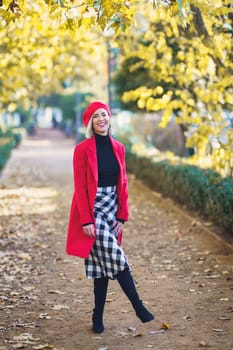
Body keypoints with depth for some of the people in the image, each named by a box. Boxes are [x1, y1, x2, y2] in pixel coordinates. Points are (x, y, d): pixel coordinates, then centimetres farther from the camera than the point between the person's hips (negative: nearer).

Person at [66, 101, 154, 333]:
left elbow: (122, 183, 9)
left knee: (103, 262, 6)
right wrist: (86, 220, -15)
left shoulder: (118, 148, 7)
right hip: (92, 209, -5)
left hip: (112, 210, 5)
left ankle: (98, 318, 13)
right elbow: (80, 187, -10)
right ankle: (138, 306, 0)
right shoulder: (82, 149, -8)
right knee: (115, 257, -10)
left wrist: (122, 216, 3)